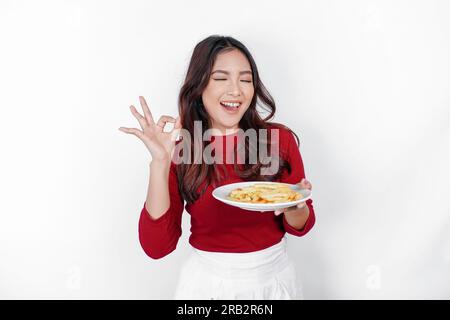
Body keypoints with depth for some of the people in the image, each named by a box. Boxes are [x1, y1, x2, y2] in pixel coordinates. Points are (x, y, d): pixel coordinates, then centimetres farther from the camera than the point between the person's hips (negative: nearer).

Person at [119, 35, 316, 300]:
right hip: (209, 280, -1)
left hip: (275, 277, 1)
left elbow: (301, 227, -1)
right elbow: (157, 246, -16)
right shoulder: (179, 149, -10)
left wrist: (293, 207, -24)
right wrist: (160, 162, -25)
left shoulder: (280, 138, -9)